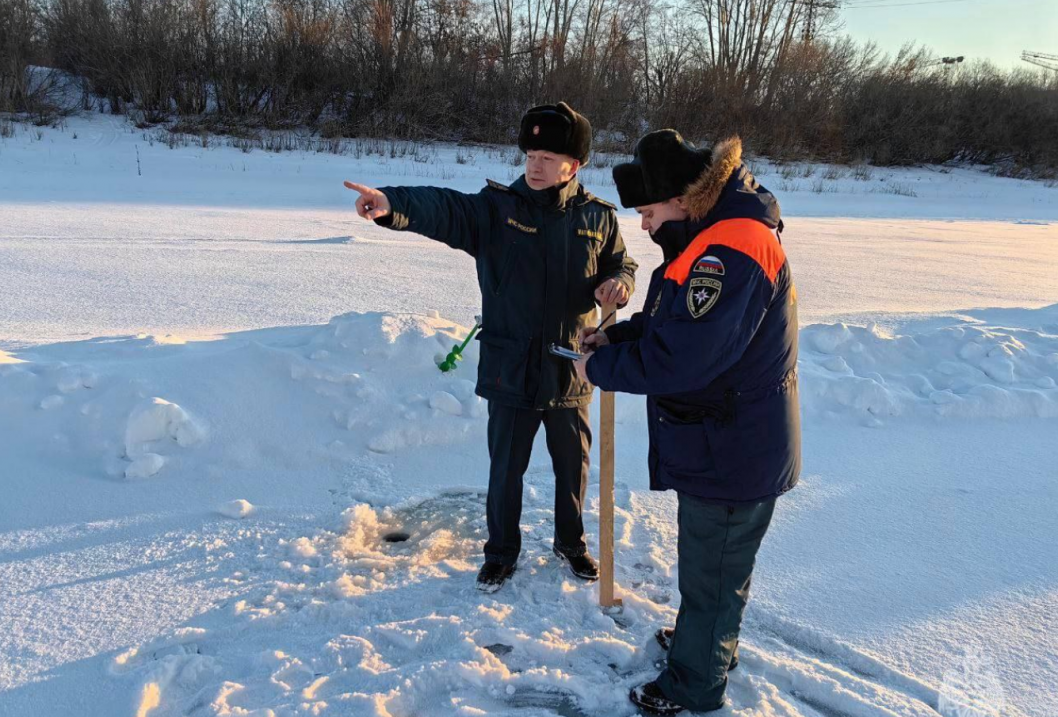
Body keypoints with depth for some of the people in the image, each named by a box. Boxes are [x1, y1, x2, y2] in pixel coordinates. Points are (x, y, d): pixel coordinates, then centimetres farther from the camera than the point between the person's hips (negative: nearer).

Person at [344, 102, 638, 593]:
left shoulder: (598, 217, -1)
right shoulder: (497, 207, -8)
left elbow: (621, 263, 14)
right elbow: (444, 210, -25)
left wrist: (619, 284, -12)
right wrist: (392, 205, -46)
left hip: (570, 372, 2)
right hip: (510, 372, -2)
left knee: (573, 464, 18)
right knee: (506, 467, 12)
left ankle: (570, 542, 42)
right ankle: (501, 552, 34)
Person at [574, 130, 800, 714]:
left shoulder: (731, 252, -28)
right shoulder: (717, 238, 8)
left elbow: (681, 357, -31)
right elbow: (680, 321, 18)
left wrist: (601, 369, -18)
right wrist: (615, 335, 5)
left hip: (731, 454, -10)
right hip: (727, 445, 10)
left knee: (710, 570, 8)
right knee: (718, 560, 27)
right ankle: (712, 641, 48)